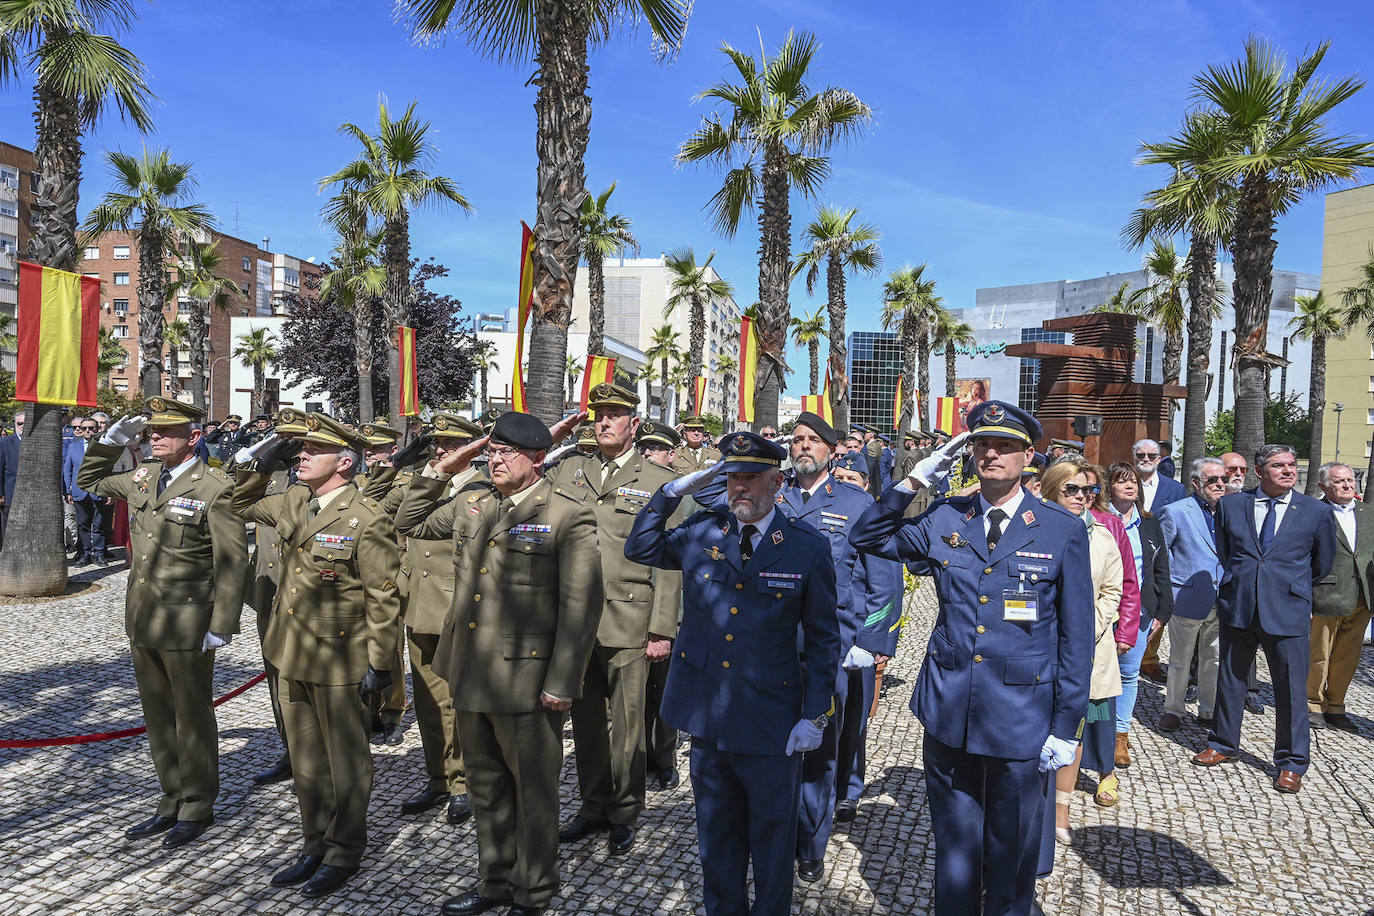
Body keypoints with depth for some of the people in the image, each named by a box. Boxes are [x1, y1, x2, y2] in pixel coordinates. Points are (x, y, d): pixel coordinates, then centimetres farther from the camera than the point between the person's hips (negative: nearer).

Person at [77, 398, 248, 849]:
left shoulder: (215, 489, -15)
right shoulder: (143, 477, 7)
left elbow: (233, 563, -16)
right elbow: (88, 481, 26)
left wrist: (222, 626, -17)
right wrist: (113, 440, 9)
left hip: (187, 626, -7)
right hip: (142, 622, 7)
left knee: (192, 716, 7)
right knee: (157, 715, 17)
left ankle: (198, 807, 23)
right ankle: (173, 801, 31)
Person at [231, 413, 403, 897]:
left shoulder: (367, 519, -18)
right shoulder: (293, 502, 4)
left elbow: (383, 597, -16)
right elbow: (245, 504, 24)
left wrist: (380, 662, -15)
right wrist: (256, 462, 5)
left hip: (338, 663, -7)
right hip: (291, 656, 8)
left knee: (345, 761, 9)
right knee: (305, 759, 20)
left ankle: (343, 852, 26)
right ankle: (314, 844, 36)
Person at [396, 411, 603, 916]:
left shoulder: (569, 517, -12)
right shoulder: (471, 504, 8)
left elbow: (581, 606, -15)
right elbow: (410, 523, 23)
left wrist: (561, 684, -17)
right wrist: (438, 472, 9)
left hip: (525, 681, -6)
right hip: (470, 675, 7)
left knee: (532, 789, 10)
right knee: (485, 784, 20)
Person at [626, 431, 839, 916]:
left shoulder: (809, 547, -9)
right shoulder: (701, 531, 0)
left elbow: (823, 638, -5)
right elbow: (640, 548, 13)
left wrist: (815, 716, -7)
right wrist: (672, 492, -1)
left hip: (771, 724, -3)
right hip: (707, 717, 3)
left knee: (772, 837, 15)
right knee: (716, 835, 20)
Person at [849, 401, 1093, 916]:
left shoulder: (1064, 531, -4)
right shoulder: (943, 520, 3)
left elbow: (1077, 637, -2)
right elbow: (866, 538, 11)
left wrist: (1066, 728, -4)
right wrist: (914, 481, -1)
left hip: (1021, 723, -2)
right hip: (949, 716, 2)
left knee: (1012, 855, 14)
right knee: (954, 852, 16)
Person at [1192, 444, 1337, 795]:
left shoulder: (1316, 512, 1)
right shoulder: (1230, 505, 3)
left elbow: (1322, 564, 13)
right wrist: (1240, 582, 12)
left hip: (1288, 612, -2)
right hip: (1237, 608, 2)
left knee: (1292, 688, 3)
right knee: (1230, 679, 13)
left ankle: (1291, 763, 19)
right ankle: (1224, 744, 30)